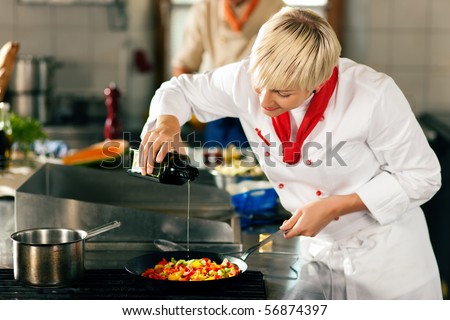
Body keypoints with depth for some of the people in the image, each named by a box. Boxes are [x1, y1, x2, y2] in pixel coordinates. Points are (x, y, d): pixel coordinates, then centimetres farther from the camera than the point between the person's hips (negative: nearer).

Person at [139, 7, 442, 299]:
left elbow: (421, 177, -17)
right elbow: (183, 89, 1)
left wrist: (335, 207, -24)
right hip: (315, 249, 4)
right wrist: (166, 121, -23)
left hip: (386, 253, -3)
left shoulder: (374, 95, -29)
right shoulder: (245, 80, -18)